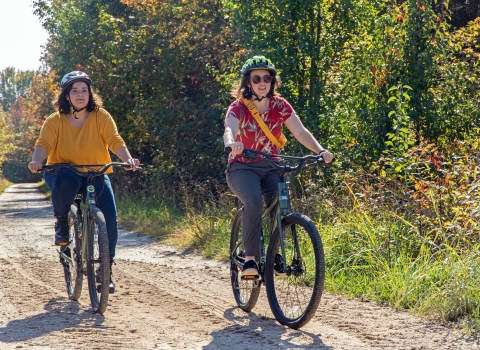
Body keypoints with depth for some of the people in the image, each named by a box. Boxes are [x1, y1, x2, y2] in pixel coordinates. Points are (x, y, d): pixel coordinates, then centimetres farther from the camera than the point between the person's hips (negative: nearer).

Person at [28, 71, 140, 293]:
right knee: (66, 180, -40)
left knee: (110, 218, -18)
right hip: (63, 172, -1)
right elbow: (44, 143, -20)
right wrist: (37, 161, -43)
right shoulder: (55, 121, -7)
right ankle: (61, 224, -11)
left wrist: (128, 159, -37)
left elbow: (115, 141, -17)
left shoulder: (101, 117, -6)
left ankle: (106, 268, 0)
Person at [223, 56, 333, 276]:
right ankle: (250, 257, -24)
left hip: (271, 167, 3)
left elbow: (300, 131, -11)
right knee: (254, 202, -32)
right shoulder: (239, 107, -10)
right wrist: (231, 143, -55)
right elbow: (229, 129, -30)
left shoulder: (280, 106, -1)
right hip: (243, 168, -3)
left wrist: (320, 151, -29)